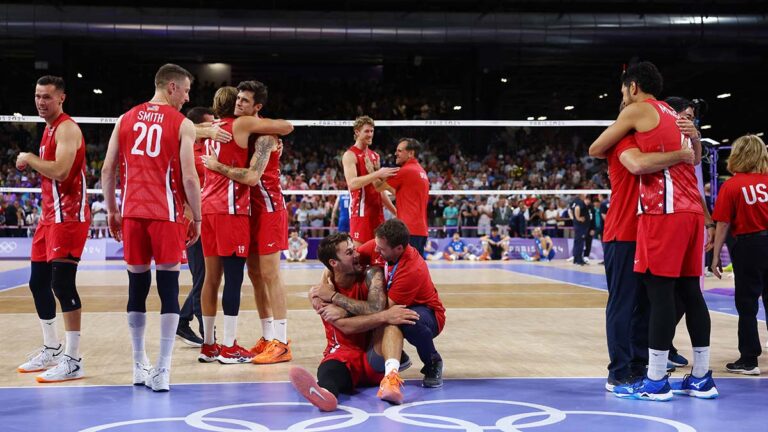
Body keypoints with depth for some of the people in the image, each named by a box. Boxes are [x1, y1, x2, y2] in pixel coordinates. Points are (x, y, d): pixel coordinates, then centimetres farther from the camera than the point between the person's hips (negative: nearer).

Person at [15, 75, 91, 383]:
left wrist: (29, 159, -12)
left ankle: (73, 361, -9)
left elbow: (60, 171, -25)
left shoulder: (67, 128, -12)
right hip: (50, 216, 10)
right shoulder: (49, 128, 17)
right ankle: (52, 350, 27)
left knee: (62, 284, -13)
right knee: (38, 283, 14)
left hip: (68, 216, -10)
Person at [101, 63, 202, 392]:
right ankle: (162, 370, -2)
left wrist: (112, 211, 17)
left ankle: (139, 366, 21)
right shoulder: (182, 124, -2)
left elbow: (107, 170, 9)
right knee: (168, 287, 1)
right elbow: (189, 177, -8)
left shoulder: (125, 119, 11)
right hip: (166, 215, -4)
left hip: (132, 213, 4)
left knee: (137, 286, 12)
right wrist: (197, 218, 2)